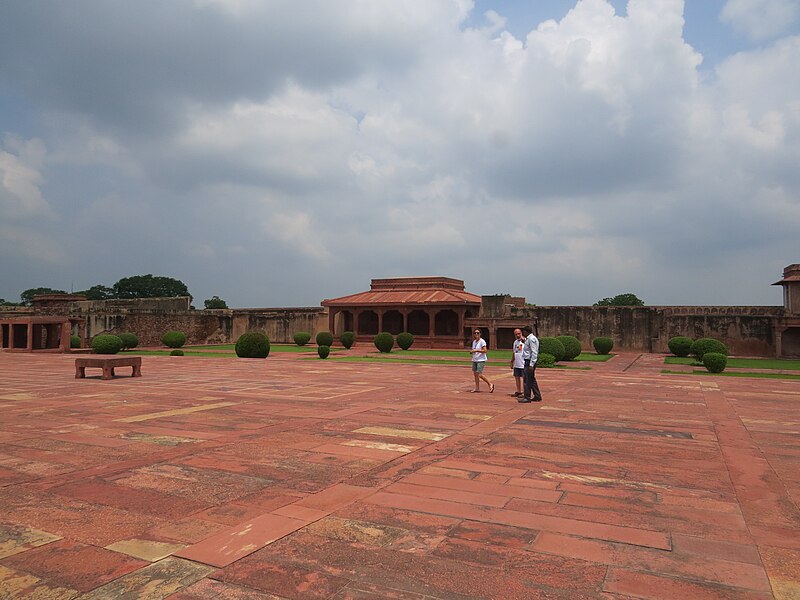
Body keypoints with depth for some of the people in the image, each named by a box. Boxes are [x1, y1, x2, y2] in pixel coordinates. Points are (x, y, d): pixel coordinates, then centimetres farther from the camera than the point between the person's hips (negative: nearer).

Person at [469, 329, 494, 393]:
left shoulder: (482, 341, -11)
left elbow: (484, 351, -19)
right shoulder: (474, 342, 12)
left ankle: (490, 384, 3)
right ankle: (477, 388, 16)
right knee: (475, 373, 7)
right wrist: (472, 351, 1)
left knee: (479, 374, -13)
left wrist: (476, 350, -25)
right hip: (474, 360, 8)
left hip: (481, 360, -8)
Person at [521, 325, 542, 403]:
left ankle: (527, 397, -1)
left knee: (528, 380, -6)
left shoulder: (531, 339, -15)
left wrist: (531, 364, -23)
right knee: (532, 379, 15)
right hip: (528, 362, 10)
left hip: (530, 362, -10)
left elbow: (534, 352, -21)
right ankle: (537, 396, 21)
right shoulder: (528, 339, 16)